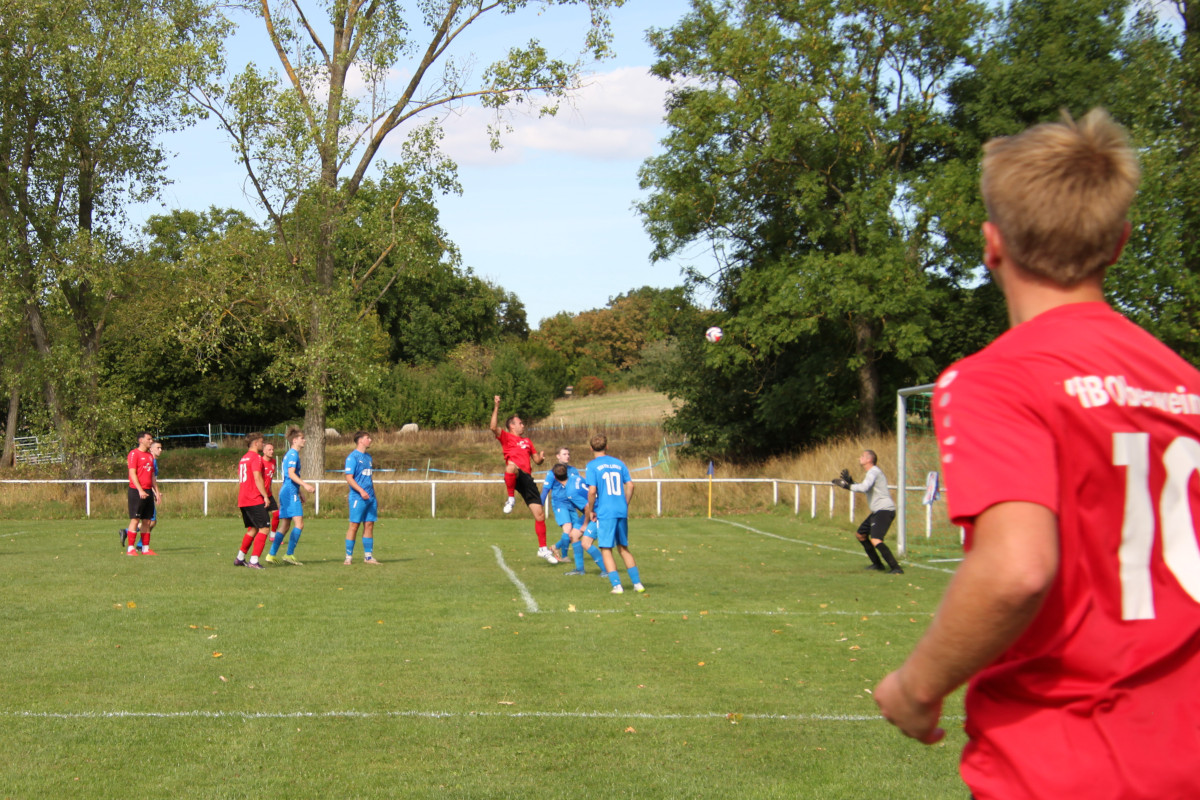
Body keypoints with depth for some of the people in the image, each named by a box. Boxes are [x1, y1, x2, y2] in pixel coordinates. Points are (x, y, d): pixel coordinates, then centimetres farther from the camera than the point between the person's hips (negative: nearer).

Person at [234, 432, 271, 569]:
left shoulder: (243, 459, 19)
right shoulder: (256, 457, -9)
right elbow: (257, 478, -18)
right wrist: (266, 496, -17)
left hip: (243, 501, 9)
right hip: (255, 500, -9)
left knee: (252, 529, 18)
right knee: (264, 528, -8)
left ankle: (240, 558, 19)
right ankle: (254, 561, -15)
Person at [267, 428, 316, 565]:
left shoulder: (289, 454, 21)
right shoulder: (293, 454, -10)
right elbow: (291, 474, -21)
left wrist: (300, 492, 33)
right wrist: (305, 485, -32)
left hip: (285, 492, 11)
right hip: (291, 492, -11)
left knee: (285, 526, 12)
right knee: (299, 524, -14)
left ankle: (271, 555, 13)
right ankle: (289, 555, -17)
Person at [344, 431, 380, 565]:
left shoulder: (368, 457, 18)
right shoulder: (353, 457, -7)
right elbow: (349, 478, -13)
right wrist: (361, 491, -24)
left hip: (369, 497, 8)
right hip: (357, 498, -8)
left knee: (369, 525, 6)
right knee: (354, 525, -5)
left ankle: (368, 556, 11)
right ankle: (349, 557, 0)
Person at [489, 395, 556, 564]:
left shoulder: (527, 441, 30)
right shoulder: (506, 437, 11)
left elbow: (536, 460, 31)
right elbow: (494, 427, -8)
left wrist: (541, 458, 8)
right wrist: (496, 407, -13)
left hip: (527, 479, 6)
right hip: (515, 477, -6)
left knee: (540, 514, 0)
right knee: (511, 465, -44)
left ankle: (543, 549, 11)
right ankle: (511, 498, -26)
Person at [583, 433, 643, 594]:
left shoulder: (592, 465, -4)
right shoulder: (619, 463, 10)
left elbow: (592, 491, -13)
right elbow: (630, 485, 6)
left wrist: (591, 510, -1)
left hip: (604, 513, -5)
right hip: (622, 511, 5)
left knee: (606, 549, 2)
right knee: (624, 548, 16)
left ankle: (617, 585, -5)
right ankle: (637, 583, 14)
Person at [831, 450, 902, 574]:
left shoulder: (874, 471, -13)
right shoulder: (872, 472, 20)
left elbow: (864, 488, -29)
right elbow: (864, 490, 28)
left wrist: (846, 485, -21)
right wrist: (850, 481, 15)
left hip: (885, 510, -11)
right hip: (877, 511, 11)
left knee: (875, 540, -25)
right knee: (861, 535, 22)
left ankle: (896, 568, -27)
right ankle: (878, 564, 29)